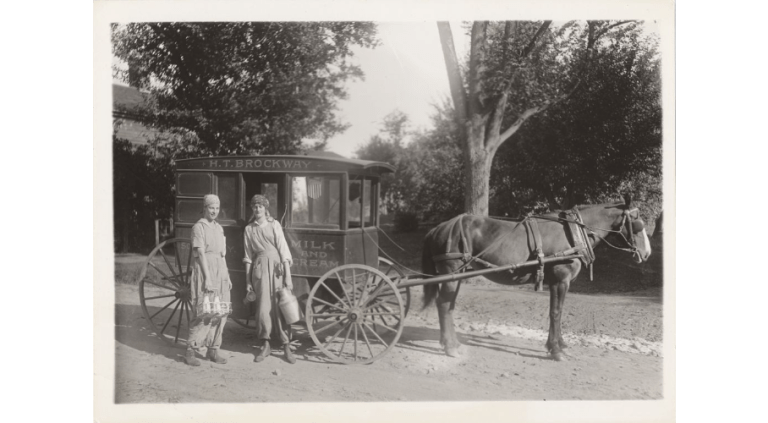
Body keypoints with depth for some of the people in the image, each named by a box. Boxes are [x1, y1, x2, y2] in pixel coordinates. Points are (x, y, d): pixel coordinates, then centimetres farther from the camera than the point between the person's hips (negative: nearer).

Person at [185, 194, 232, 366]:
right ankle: (190, 350, -1)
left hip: (220, 272, 7)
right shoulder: (199, 227, -5)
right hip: (205, 270, -7)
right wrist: (207, 278, -18)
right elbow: (201, 254, -12)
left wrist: (227, 276, 17)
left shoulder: (219, 228, 17)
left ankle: (213, 349, 15)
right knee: (204, 312, -10)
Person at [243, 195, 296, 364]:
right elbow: (248, 256, 12)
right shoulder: (249, 229, 10)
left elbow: (283, 249, -1)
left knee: (281, 307, -3)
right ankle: (265, 345, 14)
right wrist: (248, 281, 9)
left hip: (276, 266, -2)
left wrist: (288, 276, -7)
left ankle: (286, 346, 5)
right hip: (259, 268, 2)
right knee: (262, 307, -1)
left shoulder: (274, 225, 3)